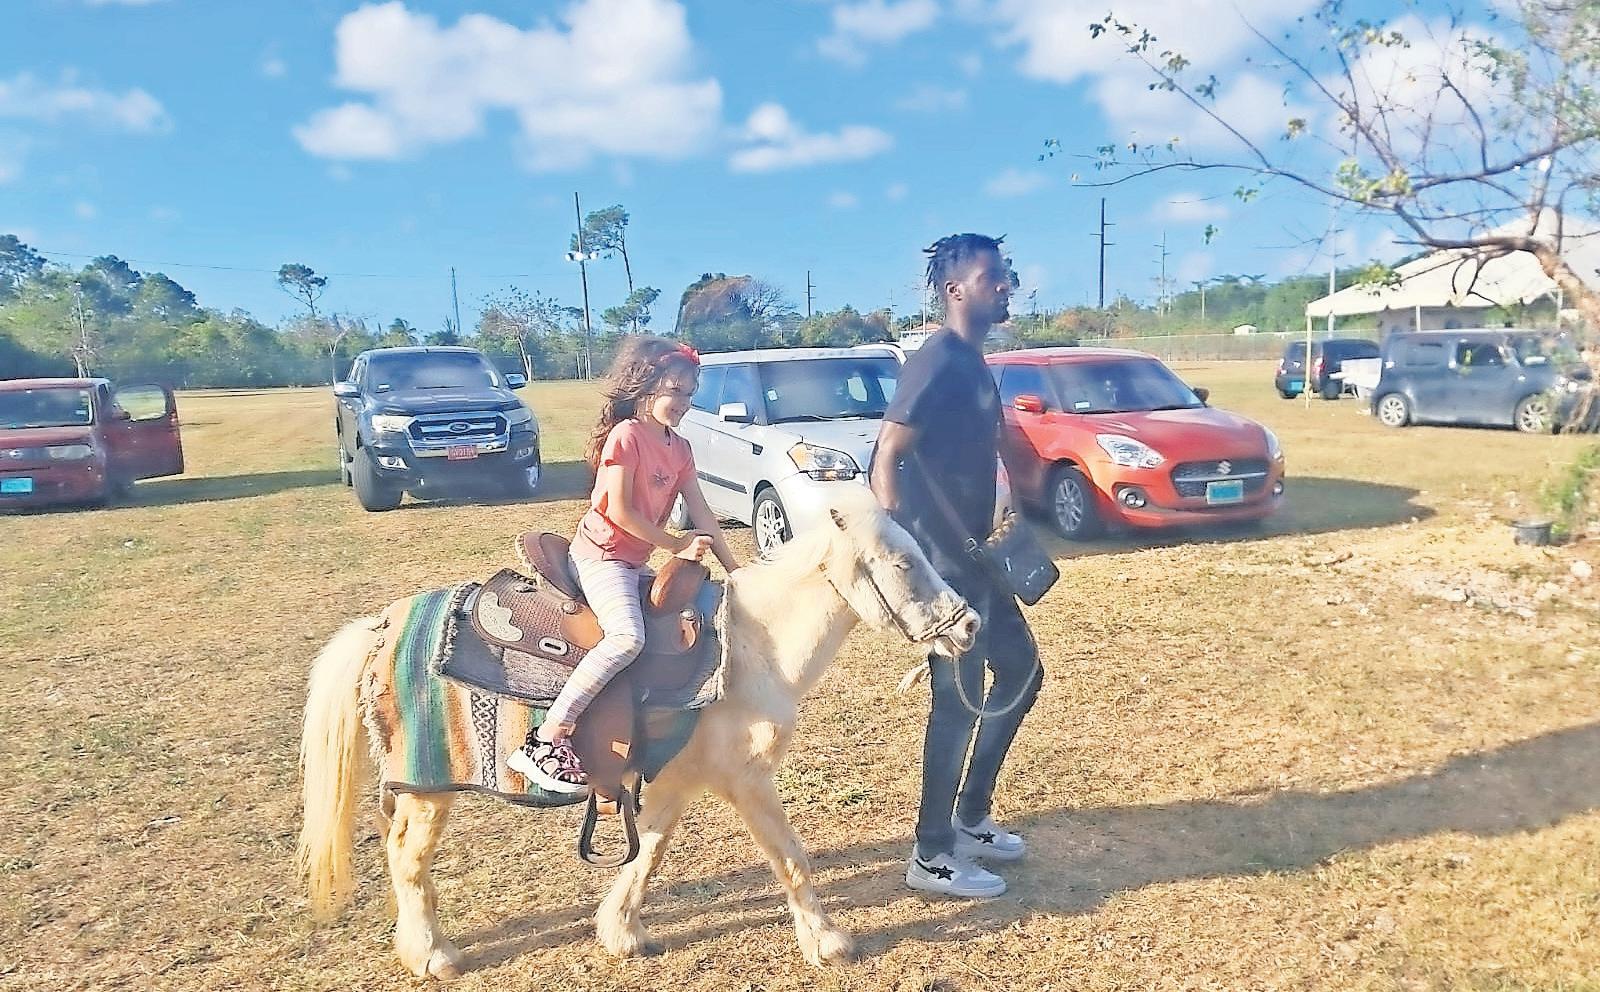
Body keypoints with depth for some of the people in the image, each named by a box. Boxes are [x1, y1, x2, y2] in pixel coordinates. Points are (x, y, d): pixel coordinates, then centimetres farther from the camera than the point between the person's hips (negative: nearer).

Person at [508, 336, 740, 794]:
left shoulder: (679, 449, 12)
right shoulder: (627, 434, -11)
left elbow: (701, 515, 10)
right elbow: (619, 510, -17)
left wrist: (733, 569, 4)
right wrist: (676, 545, -11)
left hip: (636, 562, 9)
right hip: (601, 553, -9)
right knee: (627, 636, -31)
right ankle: (547, 740, -30)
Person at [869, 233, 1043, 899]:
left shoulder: (973, 364, 13)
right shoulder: (937, 362, -16)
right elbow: (885, 462, -23)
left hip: (974, 557, 10)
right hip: (942, 563, -10)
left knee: (1020, 672, 18)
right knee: (958, 699, -2)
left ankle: (970, 819, 31)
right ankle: (932, 856, 13)